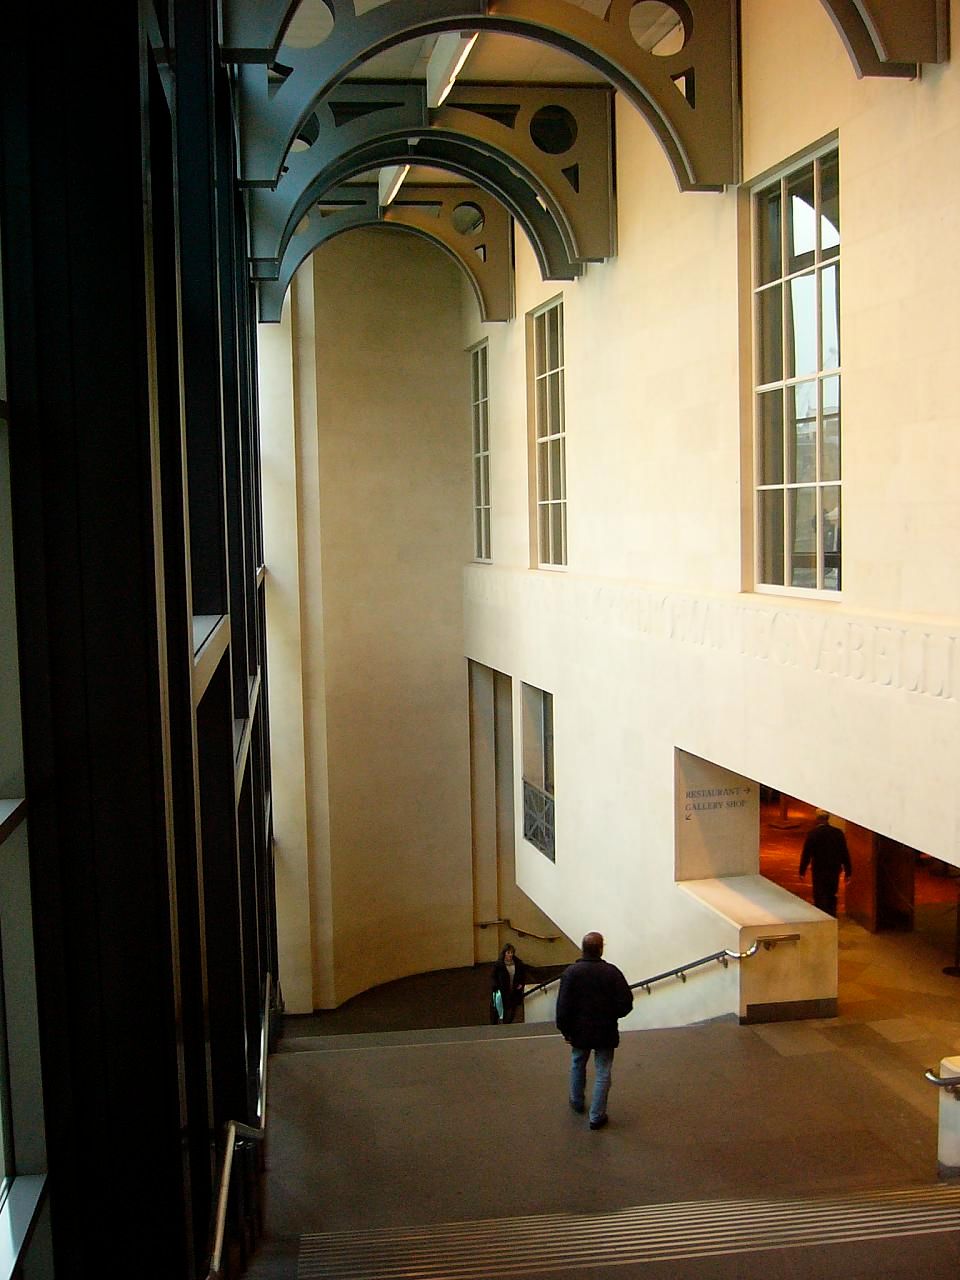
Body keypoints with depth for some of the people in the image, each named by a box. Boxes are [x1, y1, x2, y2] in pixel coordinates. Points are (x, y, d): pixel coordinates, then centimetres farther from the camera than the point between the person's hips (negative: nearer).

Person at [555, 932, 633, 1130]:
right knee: (603, 1073, 8)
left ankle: (577, 1101, 42)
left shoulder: (571, 972, -13)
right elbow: (626, 1002, -13)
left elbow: (563, 1005, -13)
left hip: (580, 1031, 2)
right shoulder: (612, 972, -13)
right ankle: (597, 1116, 8)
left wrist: (565, 1029, 0)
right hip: (606, 1032, -1)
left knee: (578, 1065, 25)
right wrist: (612, 1015, 7)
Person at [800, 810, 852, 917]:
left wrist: (802, 871, -2)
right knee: (831, 897, 18)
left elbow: (806, 854, -11)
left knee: (820, 897, 3)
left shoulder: (812, 833, -12)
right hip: (835, 871, 4)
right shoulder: (838, 833, -2)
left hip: (819, 871, -4)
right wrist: (848, 872, 8)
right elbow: (845, 853, 1)